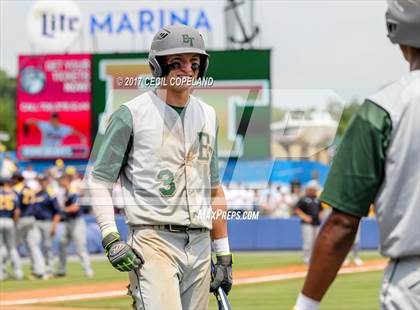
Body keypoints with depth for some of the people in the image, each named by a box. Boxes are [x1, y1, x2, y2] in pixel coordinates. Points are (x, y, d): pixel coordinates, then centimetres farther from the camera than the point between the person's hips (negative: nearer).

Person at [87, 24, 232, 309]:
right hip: (153, 243, -6)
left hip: (199, 245, 6)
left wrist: (224, 254, 17)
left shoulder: (208, 115, 16)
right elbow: (99, 180, -1)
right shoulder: (132, 114, -2)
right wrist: (111, 238, -14)